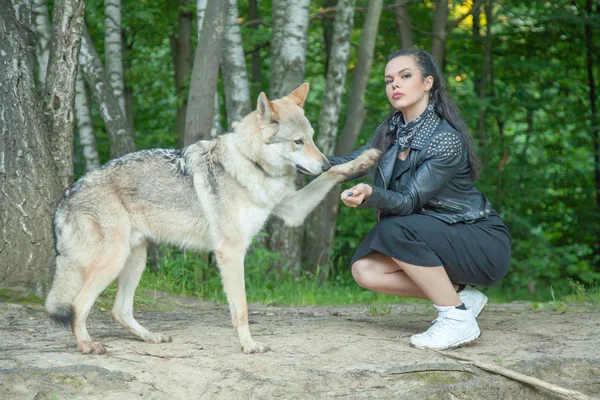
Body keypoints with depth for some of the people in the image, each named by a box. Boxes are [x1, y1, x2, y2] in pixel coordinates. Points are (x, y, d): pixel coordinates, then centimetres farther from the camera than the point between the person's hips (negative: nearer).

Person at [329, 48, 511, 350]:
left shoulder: (447, 141, -23)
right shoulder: (393, 130, 2)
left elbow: (409, 201, -25)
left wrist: (370, 193, -43)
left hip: (483, 244, -8)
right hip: (438, 239, 8)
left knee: (395, 230, -29)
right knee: (365, 269, -11)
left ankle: (458, 318, -19)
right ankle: (460, 294, 2)